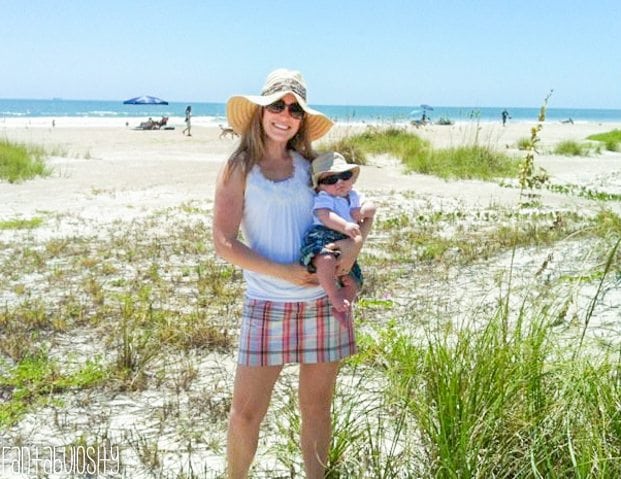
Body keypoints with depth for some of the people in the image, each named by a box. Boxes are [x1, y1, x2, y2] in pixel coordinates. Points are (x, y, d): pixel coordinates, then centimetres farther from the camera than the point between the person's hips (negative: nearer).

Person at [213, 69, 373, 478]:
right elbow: (224, 243, -7)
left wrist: (356, 240, -10)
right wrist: (282, 271, -16)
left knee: (317, 406, 12)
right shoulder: (238, 169, -1)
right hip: (267, 305, -2)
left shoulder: (311, 165, 8)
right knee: (245, 413, 0)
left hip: (324, 302, 3)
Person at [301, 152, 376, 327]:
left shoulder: (353, 196, 24)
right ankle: (334, 296, -26)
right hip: (321, 237, -8)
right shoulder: (323, 199, -1)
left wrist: (362, 211, -8)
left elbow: (371, 207, 16)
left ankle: (342, 308, 20)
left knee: (353, 280, 4)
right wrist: (345, 226, -36)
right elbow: (325, 215, -20)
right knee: (326, 260, -40)